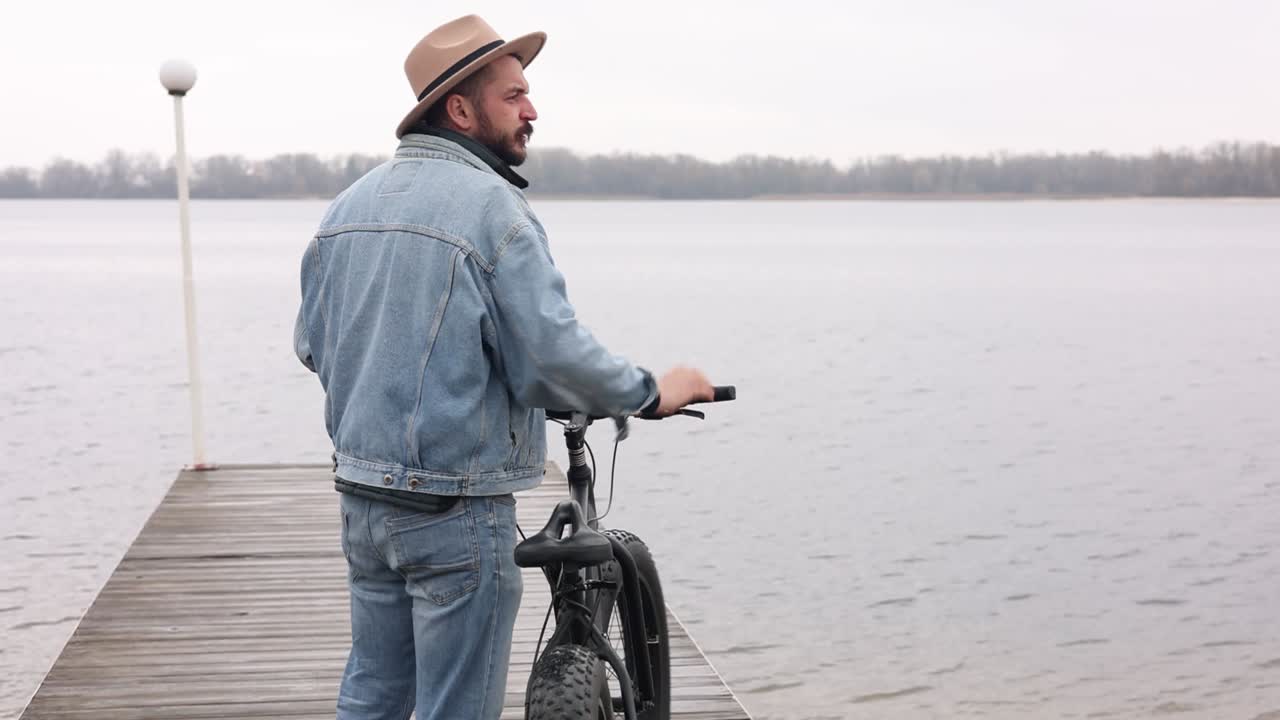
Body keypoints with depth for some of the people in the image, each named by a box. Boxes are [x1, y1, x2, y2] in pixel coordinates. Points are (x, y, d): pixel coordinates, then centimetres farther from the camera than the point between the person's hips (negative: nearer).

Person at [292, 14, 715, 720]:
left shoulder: (348, 203, 7)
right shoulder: (491, 206, -16)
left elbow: (311, 343, 15)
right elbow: (554, 355, -21)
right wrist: (653, 391, -6)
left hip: (362, 496, 8)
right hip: (457, 511, -8)